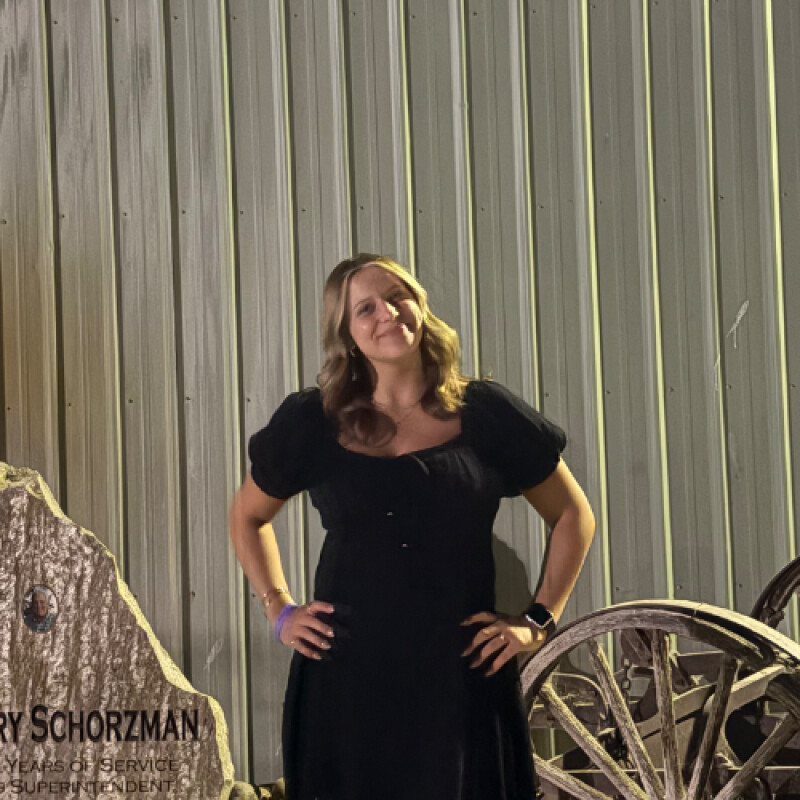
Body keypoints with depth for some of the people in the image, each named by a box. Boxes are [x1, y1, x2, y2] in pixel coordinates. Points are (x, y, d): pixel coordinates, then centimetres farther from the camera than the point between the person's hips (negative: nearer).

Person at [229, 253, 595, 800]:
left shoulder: (485, 413, 2)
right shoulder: (314, 423, 4)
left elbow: (573, 515, 12)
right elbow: (248, 516, 20)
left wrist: (539, 621, 4)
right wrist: (279, 609, 9)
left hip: (461, 676, 0)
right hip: (346, 677, 1)